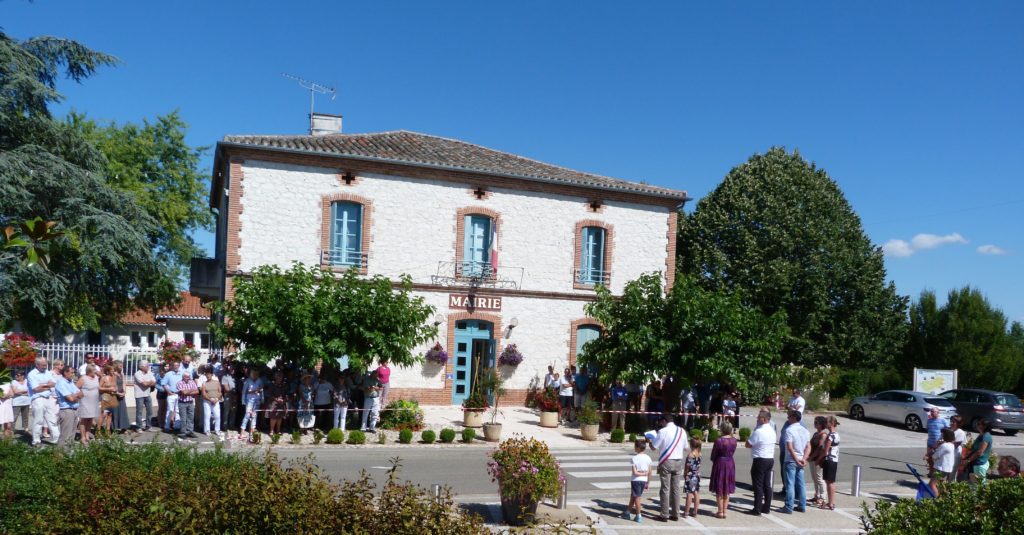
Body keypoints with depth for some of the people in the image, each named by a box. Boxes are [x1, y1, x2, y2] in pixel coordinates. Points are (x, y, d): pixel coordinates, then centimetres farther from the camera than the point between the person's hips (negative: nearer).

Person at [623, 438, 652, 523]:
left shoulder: (634, 458, -14)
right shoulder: (648, 458, 0)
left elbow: (635, 472, -19)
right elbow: (649, 472, 5)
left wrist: (642, 474, -4)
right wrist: (648, 483, 13)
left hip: (635, 480, -5)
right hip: (644, 481, 5)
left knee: (636, 497, 8)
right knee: (633, 496, 16)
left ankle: (638, 516, 11)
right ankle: (627, 512, 24)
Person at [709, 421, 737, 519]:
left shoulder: (719, 440, -20)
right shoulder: (734, 440, -4)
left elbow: (714, 454, -10)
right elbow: (732, 452, 4)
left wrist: (713, 460, 9)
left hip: (720, 463, -5)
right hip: (730, 463, 5)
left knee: (719, 490, 6)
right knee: (727, 489, 16)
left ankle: (720, 512, 8)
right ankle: (725, 510, 19)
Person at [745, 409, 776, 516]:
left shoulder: (758, 432, -19)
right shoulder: (772, 431, 9)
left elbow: (748, 445, -12)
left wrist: (748, 439, 5)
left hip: (760, 460, -8)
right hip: (770, 459, 8)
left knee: (758, 485, -2)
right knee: (767, 485, 12)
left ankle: (757, 509, 0)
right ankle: (766, 508, 17)